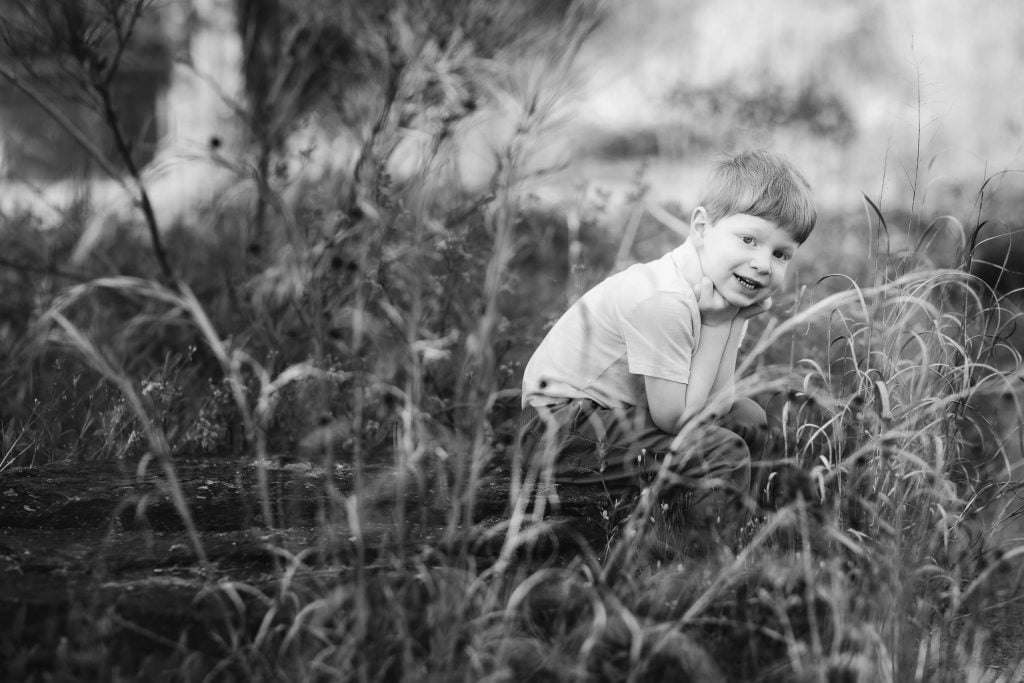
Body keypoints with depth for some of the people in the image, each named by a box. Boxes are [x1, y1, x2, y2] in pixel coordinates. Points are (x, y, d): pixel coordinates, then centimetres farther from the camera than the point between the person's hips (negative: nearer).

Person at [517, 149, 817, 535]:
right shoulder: (661, 301, -26)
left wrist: (738, 320, -13)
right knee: (722, 455, -25)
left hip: (617, 412, 10)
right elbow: (674, 417, -24)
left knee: (747, 419, 19)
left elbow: (717, 401, -2)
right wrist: (719, 323, -20)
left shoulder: (725, 289, 3)